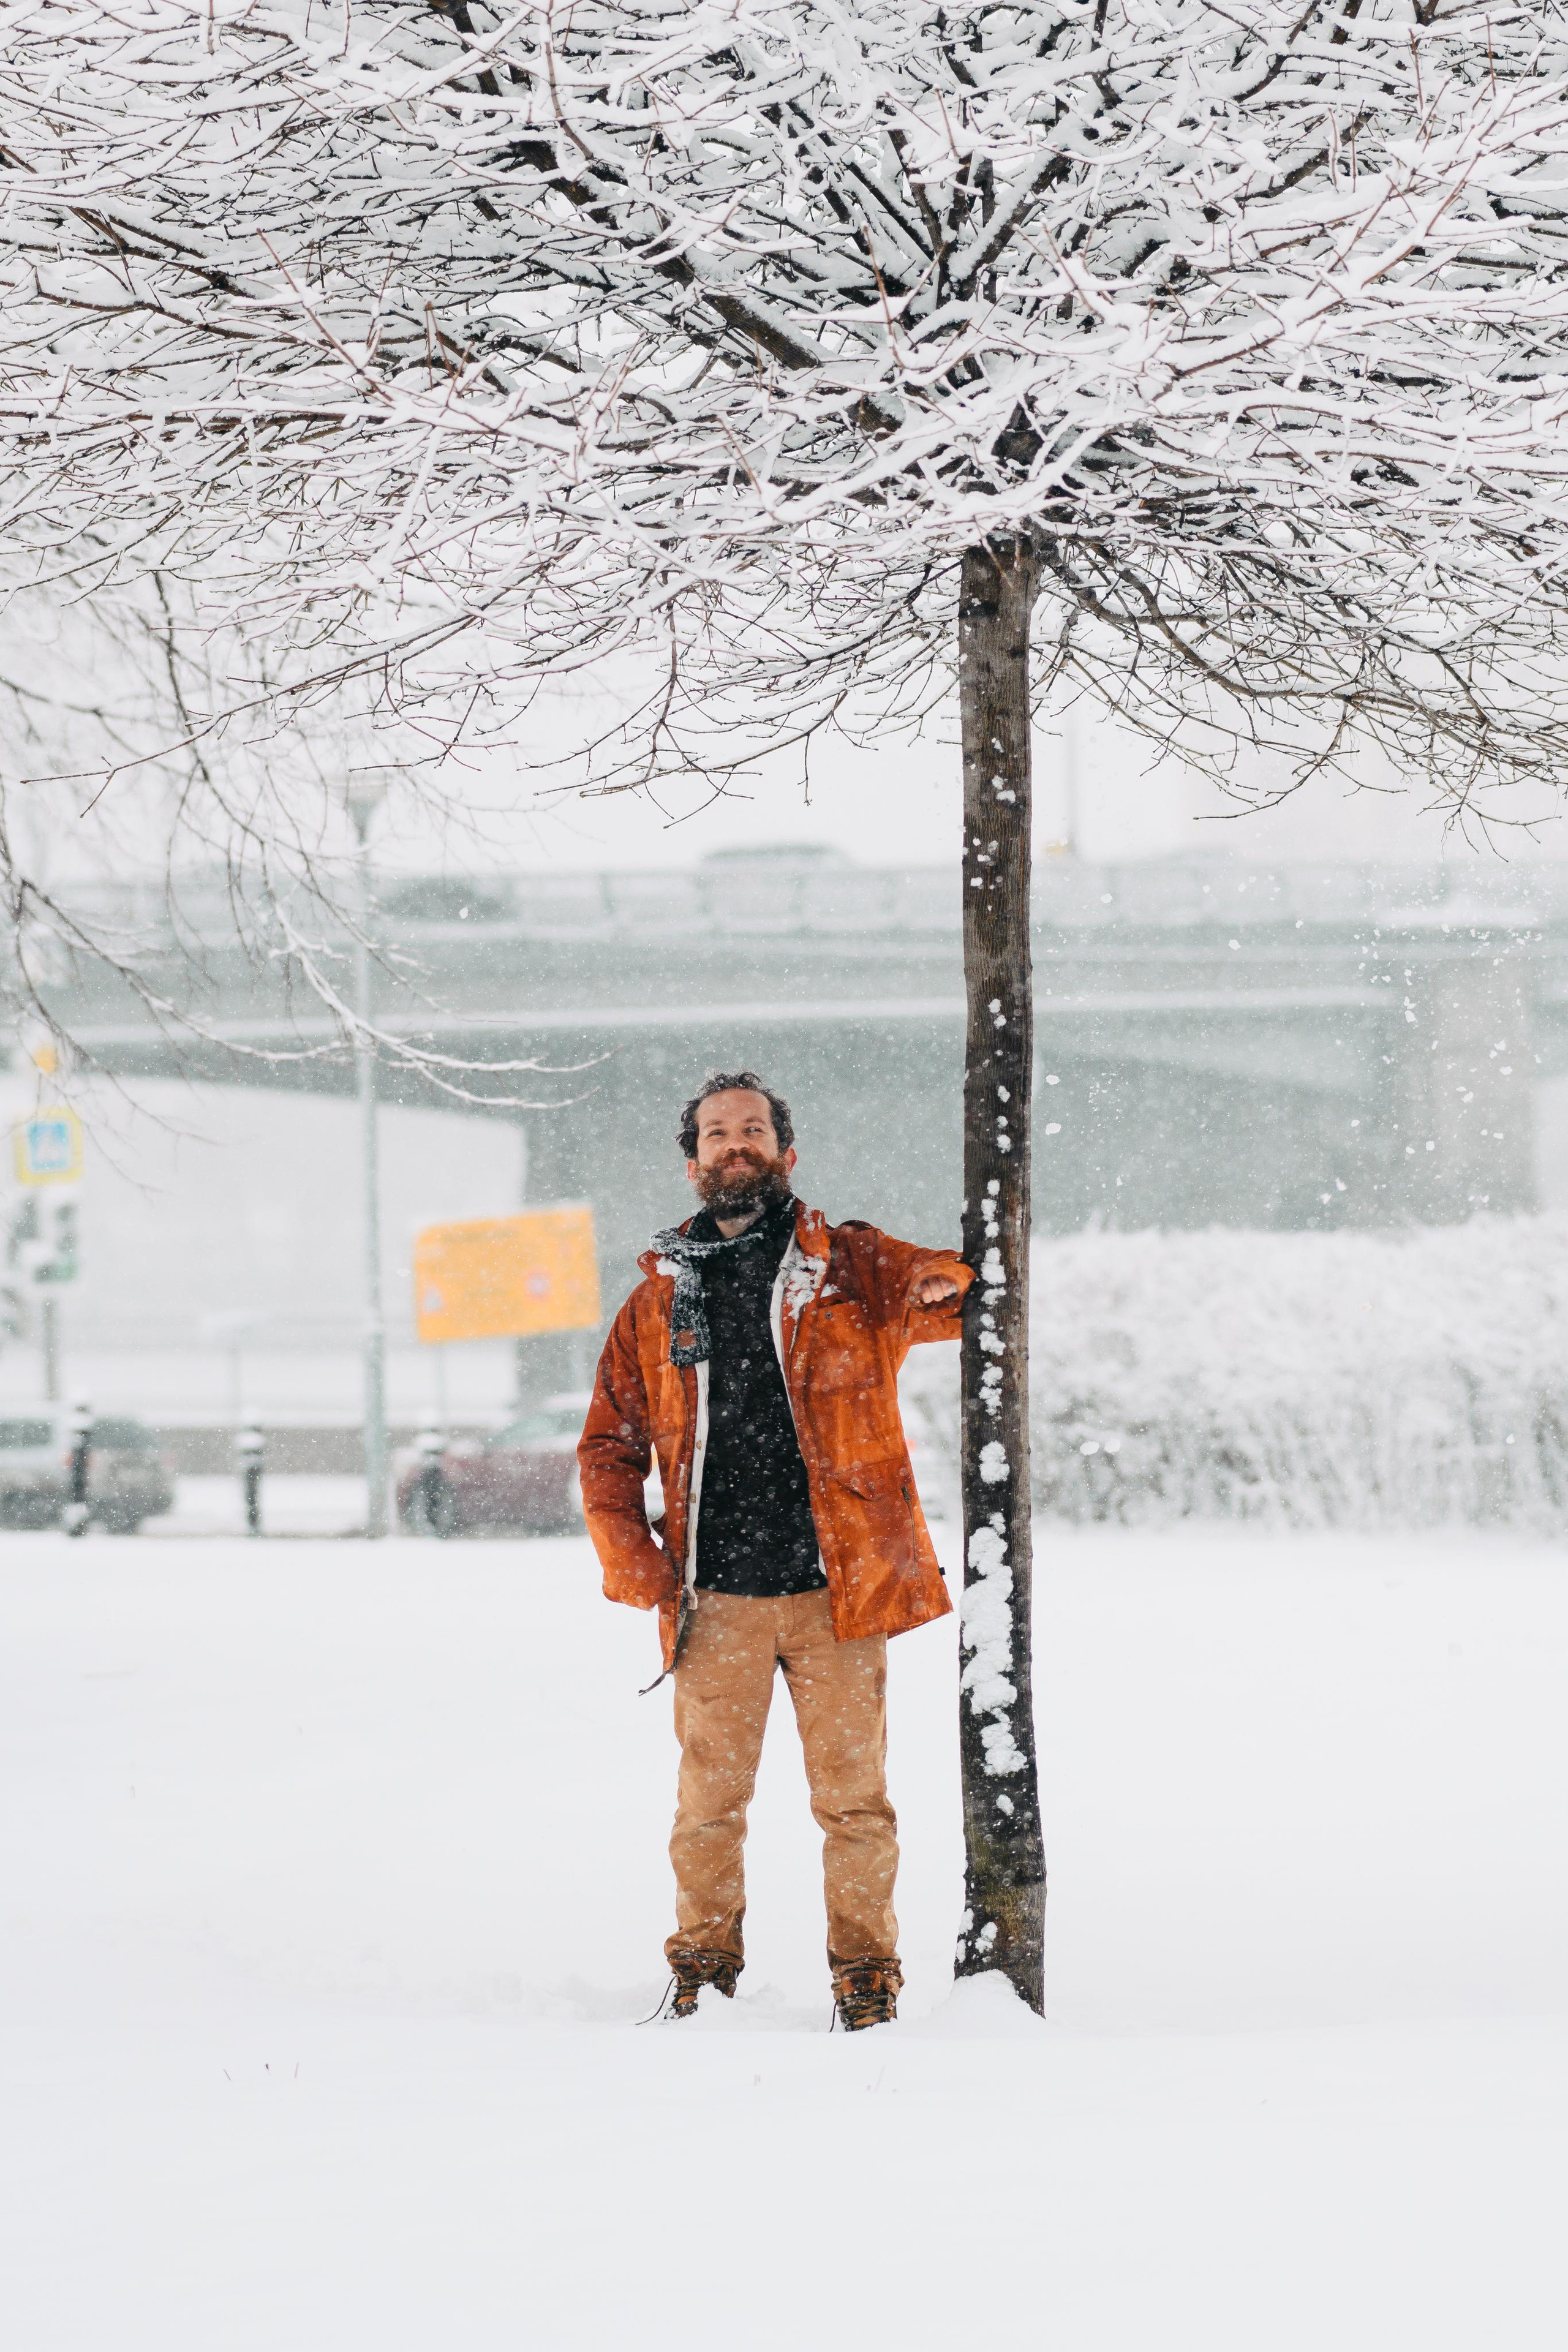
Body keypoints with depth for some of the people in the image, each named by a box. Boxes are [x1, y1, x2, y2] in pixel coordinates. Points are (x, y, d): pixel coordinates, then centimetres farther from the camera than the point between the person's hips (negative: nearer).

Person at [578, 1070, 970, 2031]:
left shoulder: (853, 1268, 6)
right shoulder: (660, 1300, 12)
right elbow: (609, 1445, 17)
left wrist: (952, 1284, -21)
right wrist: (633, 1562, 3)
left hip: (839, 1589, -2)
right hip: (716, 1601, 2)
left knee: (852, 1795, 1)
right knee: (710, 1799, 4)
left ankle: (867, 1972, 10)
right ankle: (705, 1966, 16)